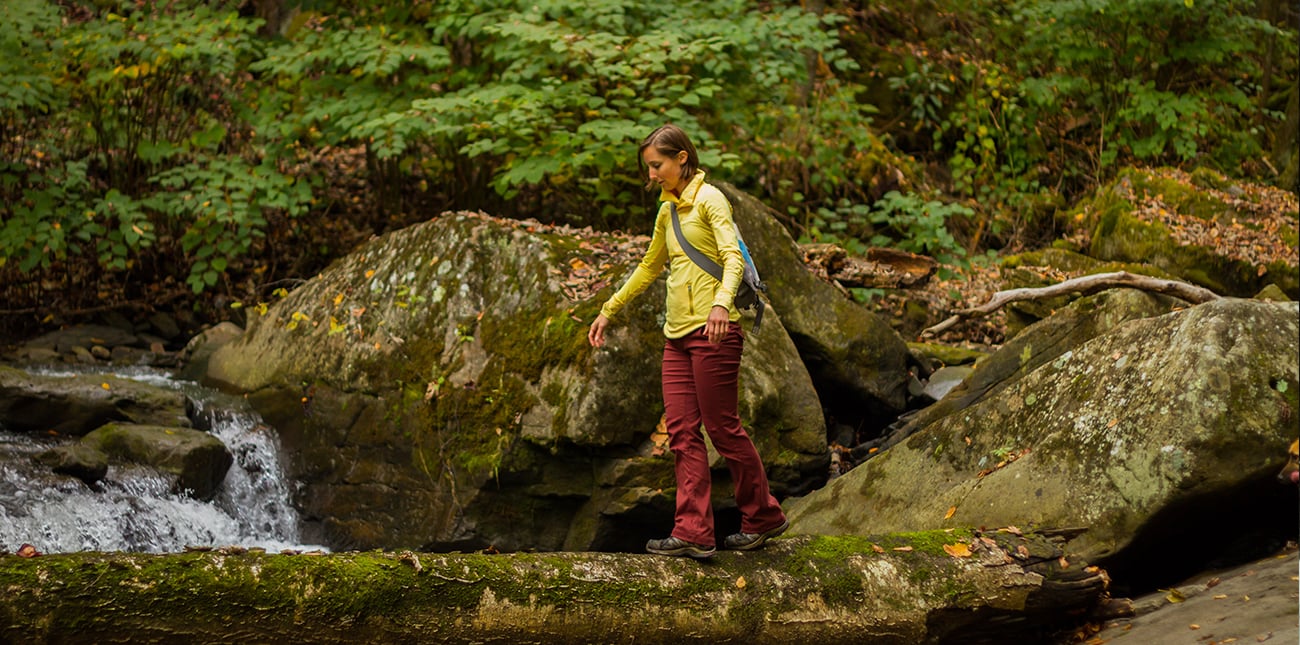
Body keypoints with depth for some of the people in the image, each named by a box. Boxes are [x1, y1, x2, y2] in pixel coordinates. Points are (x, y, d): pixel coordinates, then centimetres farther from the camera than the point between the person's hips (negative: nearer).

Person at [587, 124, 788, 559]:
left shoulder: (709, 200, -6)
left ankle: (764, 518, 11)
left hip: (713, 330, -8)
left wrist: (721, 302, -37)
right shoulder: (668, 210, 19)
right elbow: (649, 268, 31)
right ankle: (693, 533, -3)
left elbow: (733, 257, -19)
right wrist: (608, 311, 31)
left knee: (722, 427, -3)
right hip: (677, 334, 8)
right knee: (682, 431, 0)